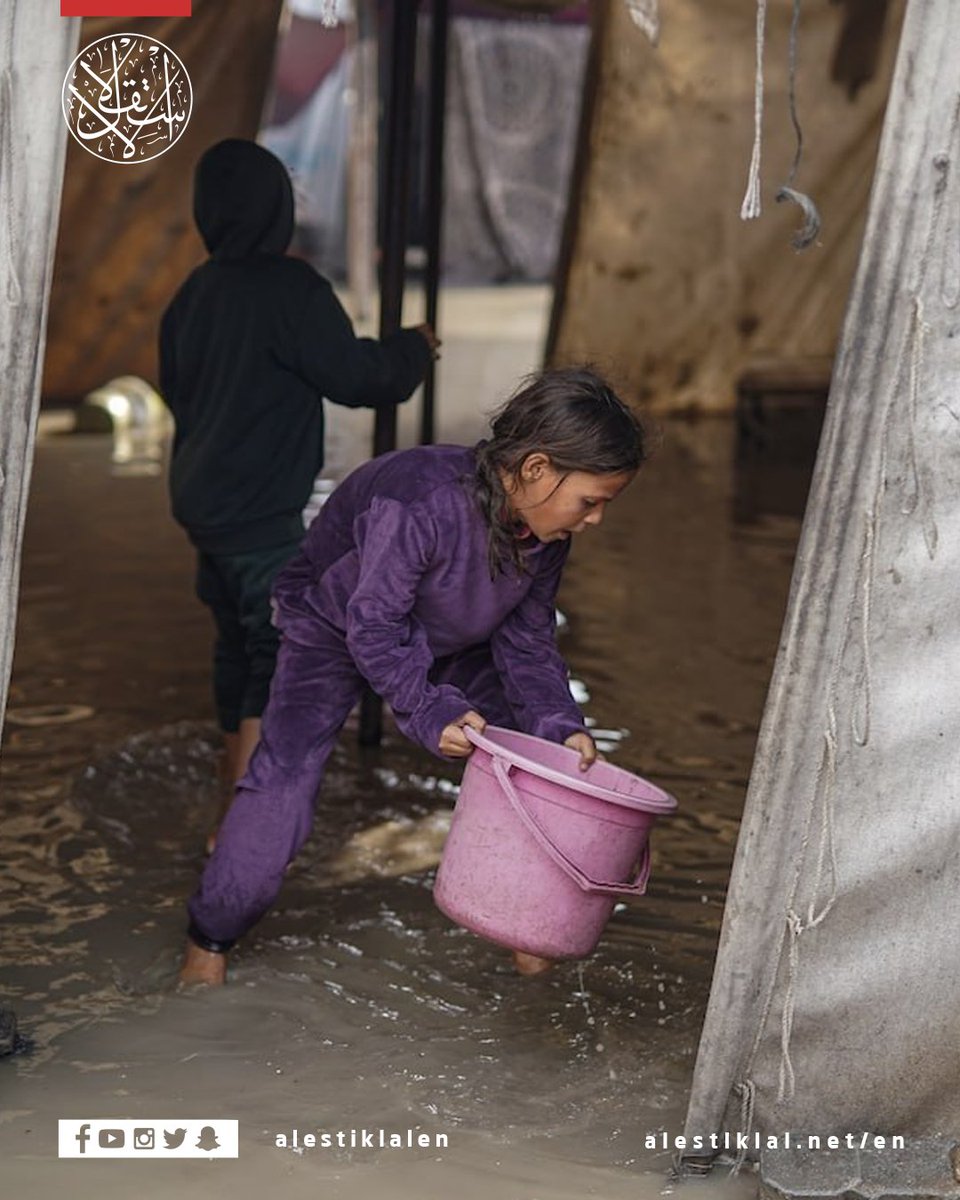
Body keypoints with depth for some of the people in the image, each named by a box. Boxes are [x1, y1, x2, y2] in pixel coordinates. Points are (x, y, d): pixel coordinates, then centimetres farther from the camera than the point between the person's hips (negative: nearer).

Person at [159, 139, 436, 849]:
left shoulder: (194, 294, 8)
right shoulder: (292, 290, -15)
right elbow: (354, 375, -13)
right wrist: (414, 349, 5)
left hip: (202, 503, 8)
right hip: (262, 514, -8)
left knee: (237, 646, 17)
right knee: (284, 661, -3)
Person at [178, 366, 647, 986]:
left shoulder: (547, 534, -19)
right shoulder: (418, 499, -41)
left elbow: (526, 641, -8)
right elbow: (373, 628, -36)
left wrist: (560, 725, -22)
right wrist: (432, 710, -47)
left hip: (448, 642, 6)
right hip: (336, 626, -6)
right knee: (286, 773, -19)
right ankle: (211, 935, 1)